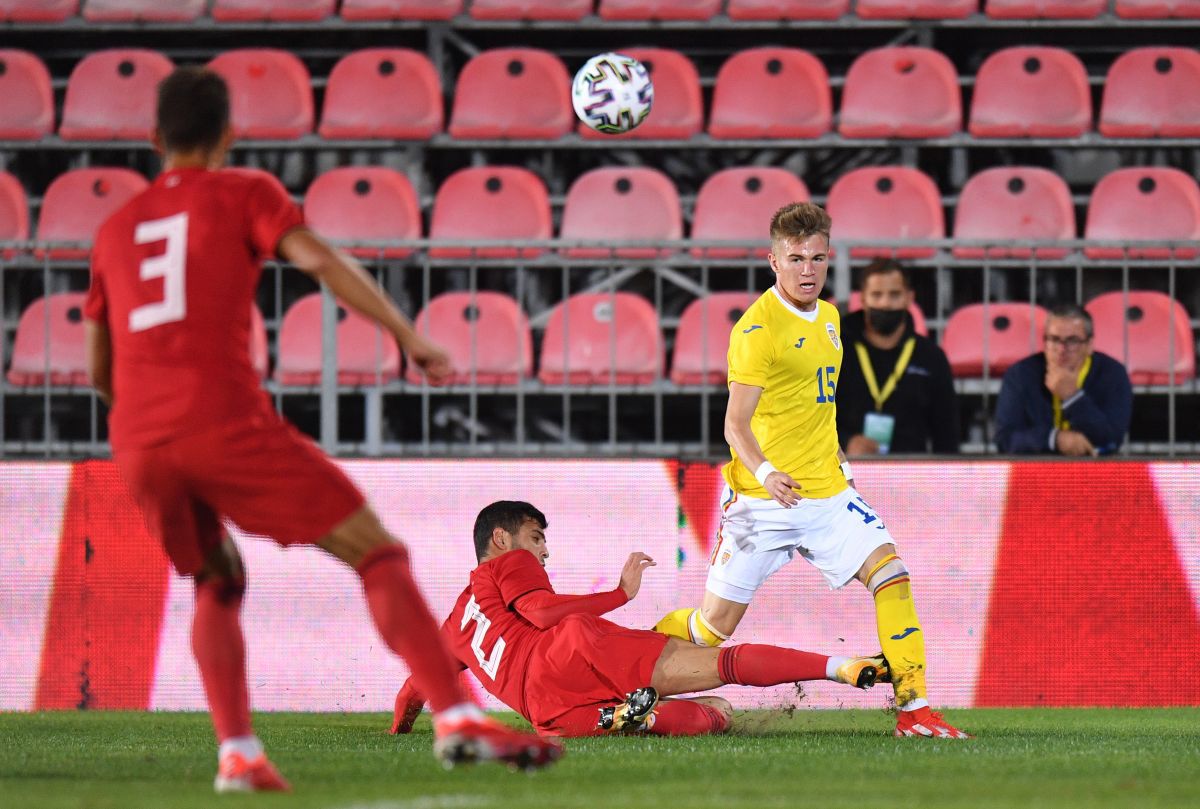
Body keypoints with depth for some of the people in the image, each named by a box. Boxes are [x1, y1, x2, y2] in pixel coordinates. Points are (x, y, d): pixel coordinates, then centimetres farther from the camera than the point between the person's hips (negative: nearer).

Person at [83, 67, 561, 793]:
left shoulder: (116, 228, 24)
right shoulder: (243, 193, 11)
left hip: (138, 442, 5)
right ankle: (457, 717, -16)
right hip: (226, 419, -5)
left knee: (216, 585, 27)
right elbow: (318, 258, -8)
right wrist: (407, 335, -10)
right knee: (379, 555, -1)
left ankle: (238, 754, 8)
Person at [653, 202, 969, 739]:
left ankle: (914, 709, -7)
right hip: (762, 500, -6)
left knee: (890, 574, -10)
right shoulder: (758, 327, -13)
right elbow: (735, 423, -17)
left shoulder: (828, 317, 12)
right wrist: (764, 473, -34)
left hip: (828, 493, 6)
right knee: (713, 626, -3)